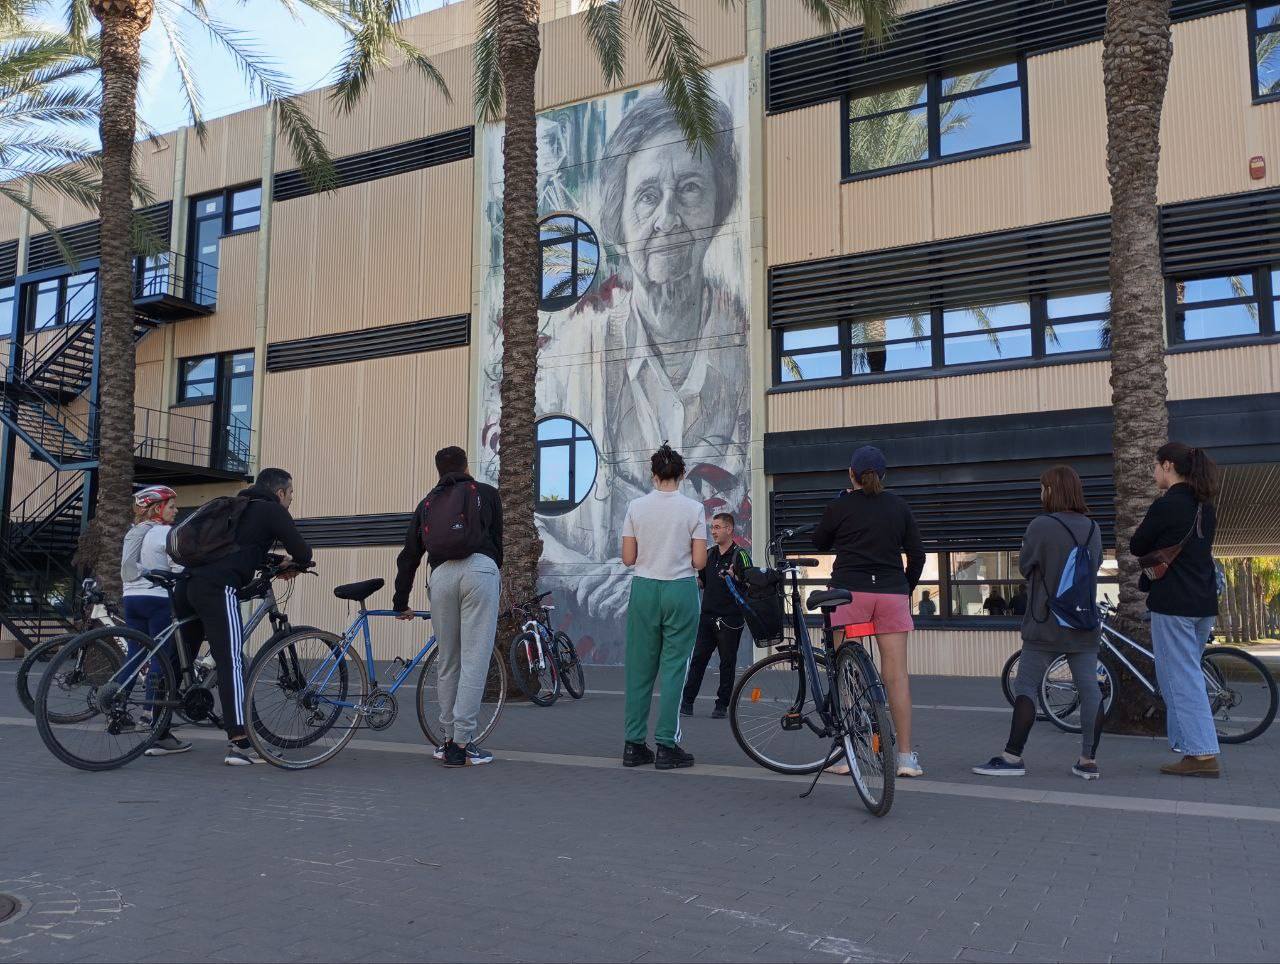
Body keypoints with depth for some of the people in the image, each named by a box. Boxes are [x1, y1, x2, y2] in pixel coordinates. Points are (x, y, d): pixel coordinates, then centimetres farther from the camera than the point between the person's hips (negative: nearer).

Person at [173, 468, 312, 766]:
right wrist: (296, 567, 23)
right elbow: (303, 552, 1)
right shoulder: (272, 511, 4)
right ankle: (239, 743, -13)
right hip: (218, 589, -9)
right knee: (231, 661, -10)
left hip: (187, 585, 9)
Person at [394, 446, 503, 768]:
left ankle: (448, 740, 21)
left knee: (448, 662, 14)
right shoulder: (487, 493, 20)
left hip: (441, 576, 3)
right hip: (479, 570, -3)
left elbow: (408, 556, 24)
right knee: (474, 661, -3)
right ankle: (461, 745, -5)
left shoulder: (427, 503, 26)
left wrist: (400, 603, 31)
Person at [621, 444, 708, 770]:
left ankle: (634, 745, 14)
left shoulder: (636, 507, 0)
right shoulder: (693, 509, -4)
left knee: (639, 668, 9)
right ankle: (666, 747, 4)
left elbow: (628, 558, 0)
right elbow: (700, 561, -6)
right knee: (674, 669, 3)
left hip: (644, 589, 2)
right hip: (680, 590, -2)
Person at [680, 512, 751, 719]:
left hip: (730, 618, -5)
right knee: (698, 658, 3)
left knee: (727, 662, 3)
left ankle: (722, 704, 12)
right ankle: (687, 700, 9)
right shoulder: (710, 554, 14)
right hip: (708, 615, 5)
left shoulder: (740, 555, -6)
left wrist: (734, 578, -27)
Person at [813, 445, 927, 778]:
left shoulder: (839, 507, 0)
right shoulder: (899, 507, 8)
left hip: (849, 591, -2)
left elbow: (819, 543, 15)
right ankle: (906, 757, 5)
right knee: (897, 673, 3)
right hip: (892, 593, 3)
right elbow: (917, 554, 10)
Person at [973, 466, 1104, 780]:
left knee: (1026, 687, 0)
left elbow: (1025, 567, -3)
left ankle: (1013, 757, 1)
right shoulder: (1093, 529, 6)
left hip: (1046, 624, -5)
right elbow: (1095, 566, 16)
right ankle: (1088, 760, 10)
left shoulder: (1041, 526, -13)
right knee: (1089, 688, 7)